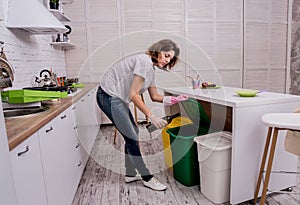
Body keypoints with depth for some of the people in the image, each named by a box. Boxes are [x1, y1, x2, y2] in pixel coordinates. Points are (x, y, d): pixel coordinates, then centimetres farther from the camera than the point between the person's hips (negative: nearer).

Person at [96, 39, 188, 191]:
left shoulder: (152, 67, 11)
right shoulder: (145, 61, -20)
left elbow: (154, 96, 11)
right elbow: (133, 94, -23)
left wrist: (174, 99, -4)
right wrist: (151, 116, -22)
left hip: (117, 97, 10)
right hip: (109, 97, -10)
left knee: (132, 133, 13)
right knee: (131, 137, -5)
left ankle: (130, 174, 27)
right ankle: (147, 178, 10)